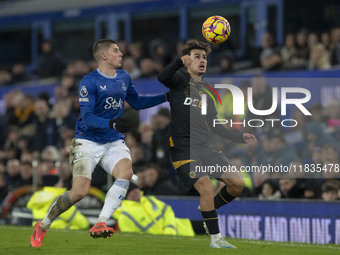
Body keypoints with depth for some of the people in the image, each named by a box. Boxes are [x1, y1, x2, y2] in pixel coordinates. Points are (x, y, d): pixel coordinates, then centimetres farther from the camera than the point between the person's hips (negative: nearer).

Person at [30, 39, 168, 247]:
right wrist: (111, 124, -34)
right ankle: (43, 226, 6)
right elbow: (87, 117, -18)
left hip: (114, 142, 5)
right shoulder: (90, 81, -11)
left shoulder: (124, 77, 10)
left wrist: (166, 97, 18)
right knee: (80, 191, -18)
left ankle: (100, 224, -29)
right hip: (88, 142, -5)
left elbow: (136, 102, 26)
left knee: (126, 172, -28)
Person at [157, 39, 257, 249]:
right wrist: (180, 62, -38)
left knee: (238, 183, -4)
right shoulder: (181, 78, 3)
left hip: (204, 147, 6)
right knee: (206, 185, -23)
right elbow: (162, 78, -21)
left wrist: (240, 137, 15)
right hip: (183, 147, -6)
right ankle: (215, 238, -13)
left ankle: (208, 210, 22)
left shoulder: (207, 90, 21)